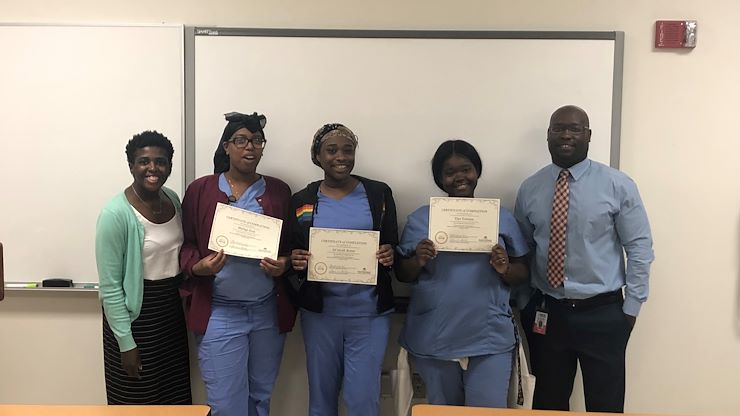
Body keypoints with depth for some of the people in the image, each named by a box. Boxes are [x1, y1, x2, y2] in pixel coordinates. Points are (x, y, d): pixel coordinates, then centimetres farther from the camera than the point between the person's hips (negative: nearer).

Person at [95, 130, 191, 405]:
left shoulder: (173, 199, 1)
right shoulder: (116, 213, -19)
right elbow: (110, 286, -16)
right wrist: (126, 342, -15)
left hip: (172, 309, 6)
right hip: (135, 314, -6)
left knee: (175, 398, 17)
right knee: (136, 402, 10)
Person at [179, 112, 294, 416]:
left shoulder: (279, 191, 4)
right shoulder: (200, 190, 0)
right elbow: (186, 244, 2)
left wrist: (284, 264, -12)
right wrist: (198, 267, -18)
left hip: (268, 310, 3)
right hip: (219, 311, -2)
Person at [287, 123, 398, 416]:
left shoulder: (379, 193, 2)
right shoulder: (300, 201, 3)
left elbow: (393, 247, 7)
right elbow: (292, 255, 8)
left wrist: (389, 256, -15)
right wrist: (295, 261, -14)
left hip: (370, 312, -1)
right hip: (319, 312, 1)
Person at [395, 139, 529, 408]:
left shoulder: (502, 217, 5)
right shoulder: (420, 218, 3)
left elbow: (523, 275, 7)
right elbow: (402, 274, 5)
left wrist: (505, 268, -14)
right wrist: (418, 261, -16)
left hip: (490, 340, 0)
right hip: (433, 340, 1)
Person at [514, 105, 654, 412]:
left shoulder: (618, 185, -6)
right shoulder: (529, 189, 2)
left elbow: (639, 248, -3)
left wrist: (631, 305, -5)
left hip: (603, 314, -2)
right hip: (546, 313, 3)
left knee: (605, 406, 10)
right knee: (548, 403, 16)